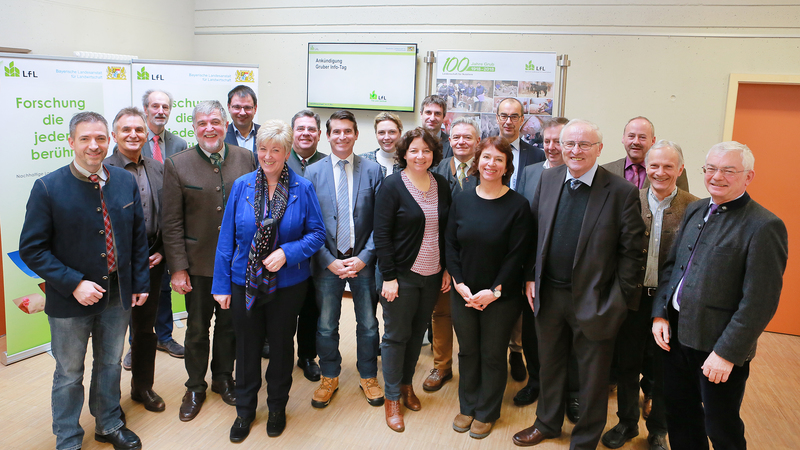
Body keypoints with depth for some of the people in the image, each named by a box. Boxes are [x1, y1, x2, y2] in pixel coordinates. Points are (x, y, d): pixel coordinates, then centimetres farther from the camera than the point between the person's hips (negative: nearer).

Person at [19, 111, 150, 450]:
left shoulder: (126, 181, -2)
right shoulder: (48, 188, -13)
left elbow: (139, 237, 5)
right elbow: (31, 248, -12)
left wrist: (140, 283, 2)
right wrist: (73, 284, -20)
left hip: (118, 295, 3)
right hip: (70, 300, -3)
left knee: (110, 365, 21)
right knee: (69, 375, 14)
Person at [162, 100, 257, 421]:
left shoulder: (247, 159, -2)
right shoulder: (176, 165, -6)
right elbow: (172, 223, -6)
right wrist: (178, 268, -9)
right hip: (199, 263, -1)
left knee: (229, 324, 17)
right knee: (197, 328, 13)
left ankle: (223, 379, 38)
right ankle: (195, 387, 33)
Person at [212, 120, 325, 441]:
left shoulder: (302, 189, -7)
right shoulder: (242, 186, -4)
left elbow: (317, 233, -5)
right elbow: (227, 237, -1)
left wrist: (287, 252, -21)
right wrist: (221, 284, -2)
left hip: (288, 283, -1)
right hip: (245, 282, 1)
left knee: (281, 345, 16)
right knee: (247, 347, 14)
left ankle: (277, 406, 37)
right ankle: (245, 409, 35)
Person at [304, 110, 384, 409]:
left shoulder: (372, 170, -1)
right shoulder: (313, 172, -1)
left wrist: (364, 257, -11)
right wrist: (329, 261, -10)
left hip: (362, 260, 0)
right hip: (327, 261, 0)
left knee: (368, 324, 11)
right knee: (326, 326, 11)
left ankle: (368, 377, 32)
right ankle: (329, 377, 32)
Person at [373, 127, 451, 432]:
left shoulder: (441, 185, 4)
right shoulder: (392, 185, -10)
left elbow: (448, 231, 10)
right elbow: (381, 234, -12)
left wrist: (447, 269, 7)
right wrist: (389, 276, -15)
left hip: (433, 276, 5)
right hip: (402, 275, -4)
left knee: (418, 332, 15)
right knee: (397, 335, 5)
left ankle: (406, 384, 35)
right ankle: (392, 398, 20)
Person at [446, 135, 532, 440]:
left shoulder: (518, 205, -10)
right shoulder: (462, 200, 1)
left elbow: (517, 254, -11)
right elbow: (451, 245, 2)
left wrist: (494, 291, -15)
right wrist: (459, 284, -7)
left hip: (500, 297, -3)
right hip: (463, 294, 3)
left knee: (493, 355, 11)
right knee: (467, 352, 16)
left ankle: (487, 413, 31)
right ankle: (467, 407, 36)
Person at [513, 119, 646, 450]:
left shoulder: (622, 192, -13)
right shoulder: (547, 179, 2)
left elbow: (631, 251, -10)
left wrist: (619, 299, -12)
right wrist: (531, 277, 4)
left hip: (592, 299, -4)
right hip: (548, 294, 4)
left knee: (593, 376, 12)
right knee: (549, 364, 22)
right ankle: (547, 423, 46)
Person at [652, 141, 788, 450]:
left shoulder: (764, 227, -16)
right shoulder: (695, 211, 7)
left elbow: (760, 303, -18)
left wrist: (727, 353, -19)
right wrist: (661, 314, 3)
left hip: (719, 349, -6)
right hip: (677, 335, 6)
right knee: (679, 417, 21)